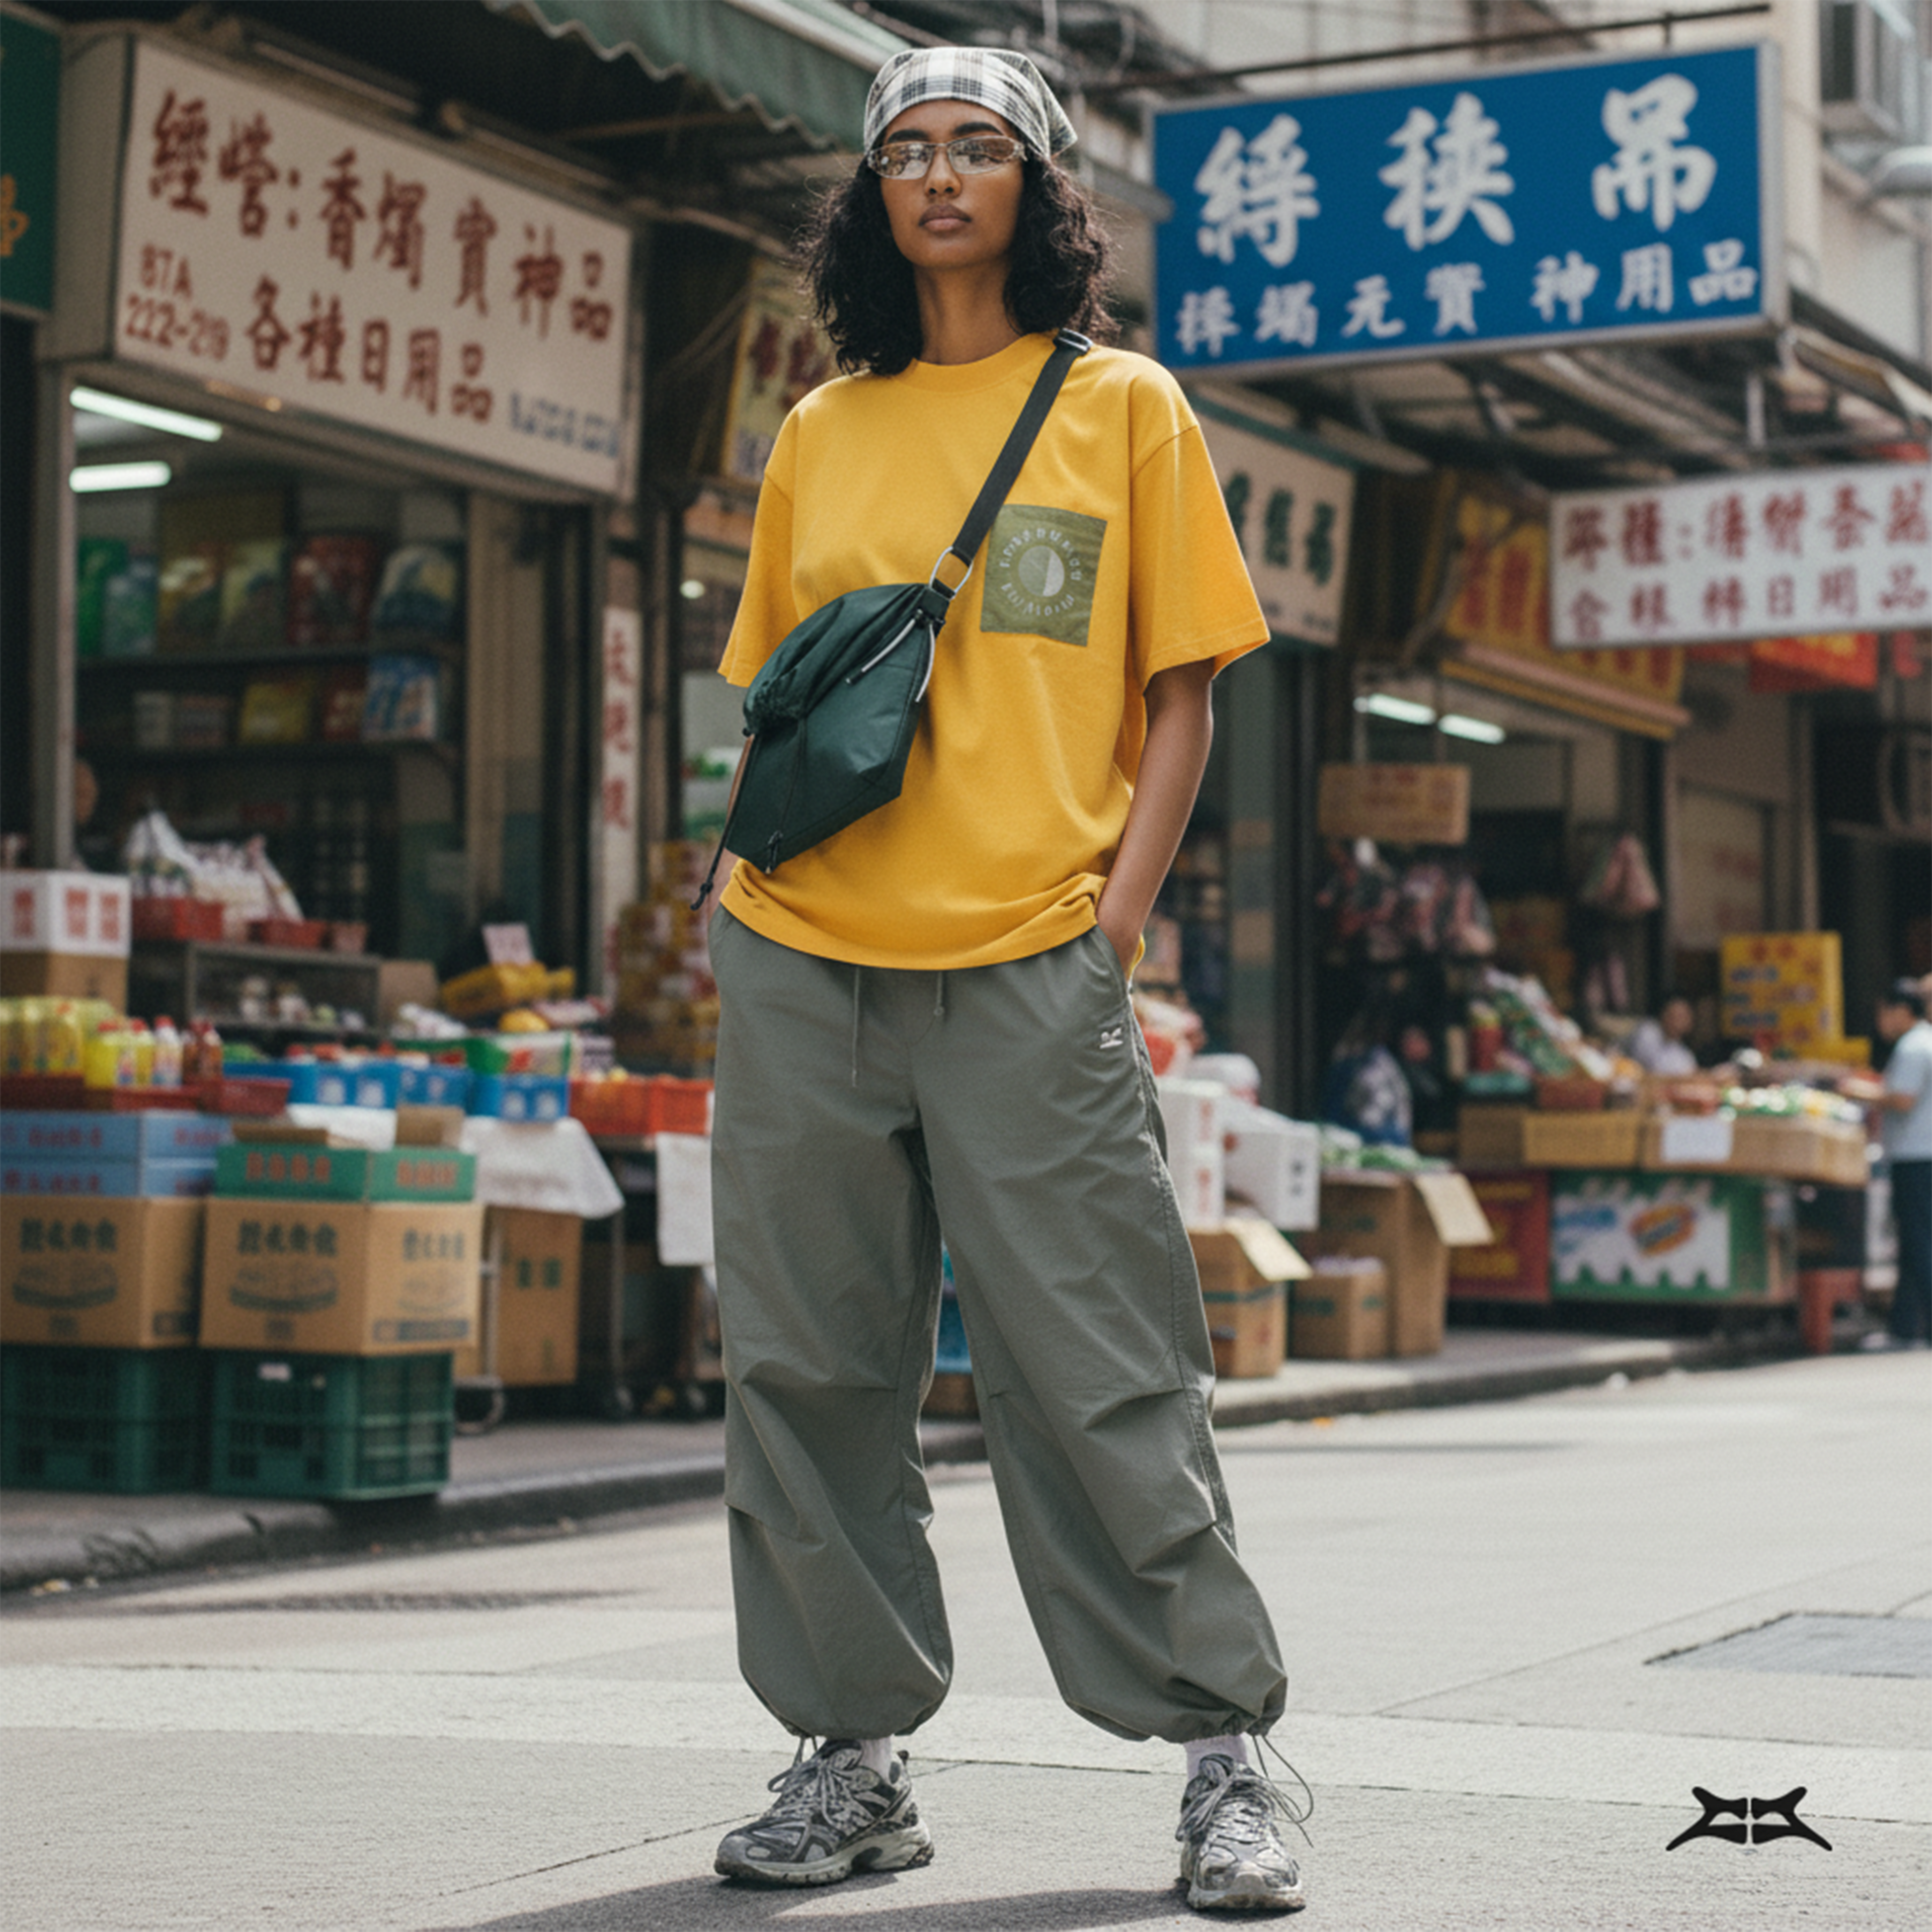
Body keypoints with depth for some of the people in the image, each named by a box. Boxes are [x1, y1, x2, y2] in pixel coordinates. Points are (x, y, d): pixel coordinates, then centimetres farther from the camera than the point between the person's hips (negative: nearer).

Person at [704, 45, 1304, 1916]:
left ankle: (1221, 1754, 8)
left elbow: (1176, 695, 5)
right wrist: (750, 869, 5)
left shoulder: (1122, 405, 8)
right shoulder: (823, 432, 16)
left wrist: (1114, 918, -6)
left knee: (1100, 1375, -4)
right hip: (800, 961, 4)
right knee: (804, 1365, 4)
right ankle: (853, 1759, 15)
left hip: (1026, 970, -4)